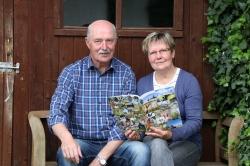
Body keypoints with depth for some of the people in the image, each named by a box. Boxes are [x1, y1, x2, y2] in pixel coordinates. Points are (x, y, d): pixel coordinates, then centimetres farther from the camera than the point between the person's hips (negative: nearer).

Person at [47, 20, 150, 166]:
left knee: (141, 151, -28)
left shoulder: (126, 73, 2)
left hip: (116, 144, 1)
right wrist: (67, 138, -34)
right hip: (82, 143, -1)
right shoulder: (71, 72, 1)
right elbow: (57, 110, -11)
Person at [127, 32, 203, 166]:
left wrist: (171, 134, -31)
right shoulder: (142, 83, 8)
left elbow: (195, 121, -13)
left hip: (185, 141, -3)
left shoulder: (188, 81, -6)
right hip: (151, 140, 3)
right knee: (157, 144, -34)